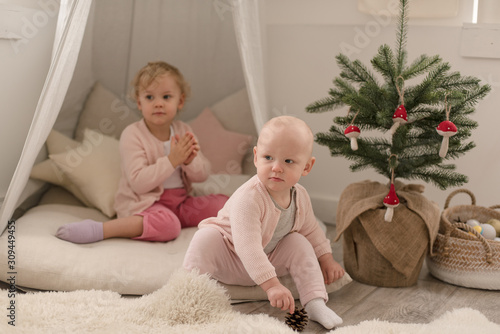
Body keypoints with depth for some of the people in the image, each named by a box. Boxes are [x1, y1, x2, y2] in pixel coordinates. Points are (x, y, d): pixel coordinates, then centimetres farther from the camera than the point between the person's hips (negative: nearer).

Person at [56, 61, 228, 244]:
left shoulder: (183, 131, 6)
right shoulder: (132, 134, -12)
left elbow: (203, 175, 7)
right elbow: (138, 183, -21)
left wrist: (189, 161, -15)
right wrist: (172, 160, -26)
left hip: (180, 202, 6)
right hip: (143, 203, -6)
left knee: (222, 202, -4)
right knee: (167, 225, -38)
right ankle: (98, 230, -33)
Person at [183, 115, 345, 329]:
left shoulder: (300, 197, -11)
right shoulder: (248, 198, -36)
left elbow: (311, 230, 10)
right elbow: (247, 246, -43)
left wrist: (326, 259, 6)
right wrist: (271, 284, -47)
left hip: (267, 260, 6)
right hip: (228, 258, -6)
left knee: (299, 244, -13)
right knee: (206, 238, -32)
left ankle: (315, 303, -12)